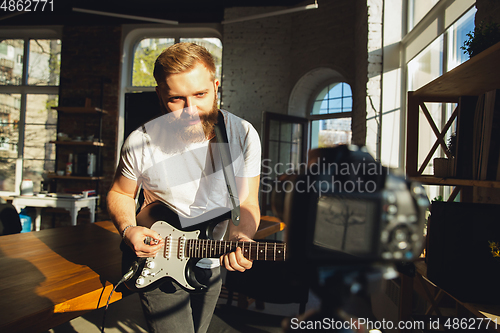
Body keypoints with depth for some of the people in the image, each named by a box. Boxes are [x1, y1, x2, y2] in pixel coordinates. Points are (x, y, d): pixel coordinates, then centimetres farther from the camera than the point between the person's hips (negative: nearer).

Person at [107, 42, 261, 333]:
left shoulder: (243, 135, -16)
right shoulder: (140, 143, -17)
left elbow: (247, 203, -12)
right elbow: (120, 193, 0)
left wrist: (238, 239, -32)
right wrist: (128, 229, -18)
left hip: (212, 266, 3)